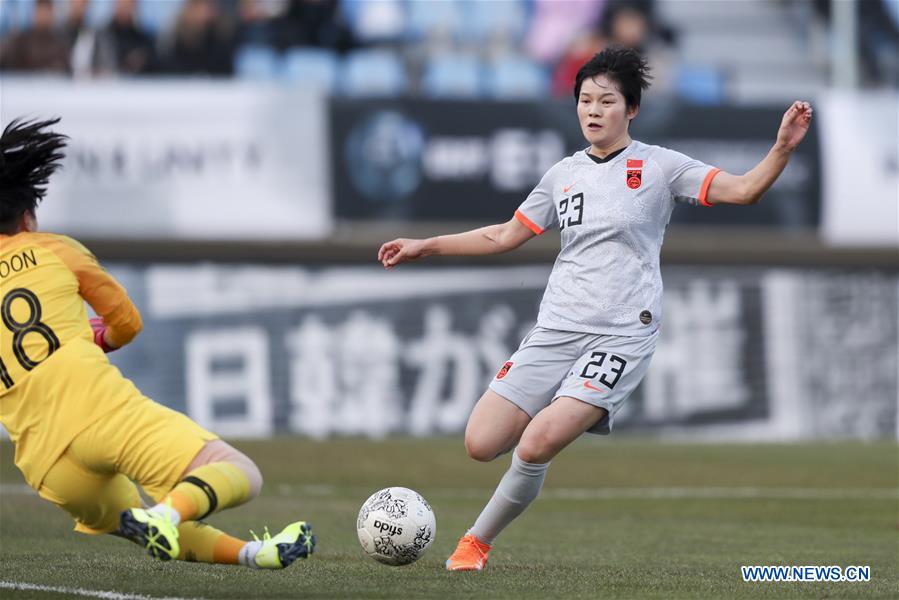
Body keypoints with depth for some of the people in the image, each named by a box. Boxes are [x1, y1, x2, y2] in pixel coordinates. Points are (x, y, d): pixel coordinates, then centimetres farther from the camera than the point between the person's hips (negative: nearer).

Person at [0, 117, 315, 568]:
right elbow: (127, 323, 16)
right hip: (99, 405, -4)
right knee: (241, 476, -11)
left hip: (47, 469, 4)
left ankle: (251, 553, 12)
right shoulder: (54, 250, 10)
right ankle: (168, 512, -41)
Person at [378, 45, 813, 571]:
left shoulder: (659, 167, -1)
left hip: (622, 335, -5)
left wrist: (783, 148, -24)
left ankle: (479, 540, 0)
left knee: (535, 446, -22)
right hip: (557, 329, 5)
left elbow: (743, 190, -7)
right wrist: (424, 247, 22)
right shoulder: (563, 175, 12)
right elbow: (506, 236, 23)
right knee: (482, 444, -7)